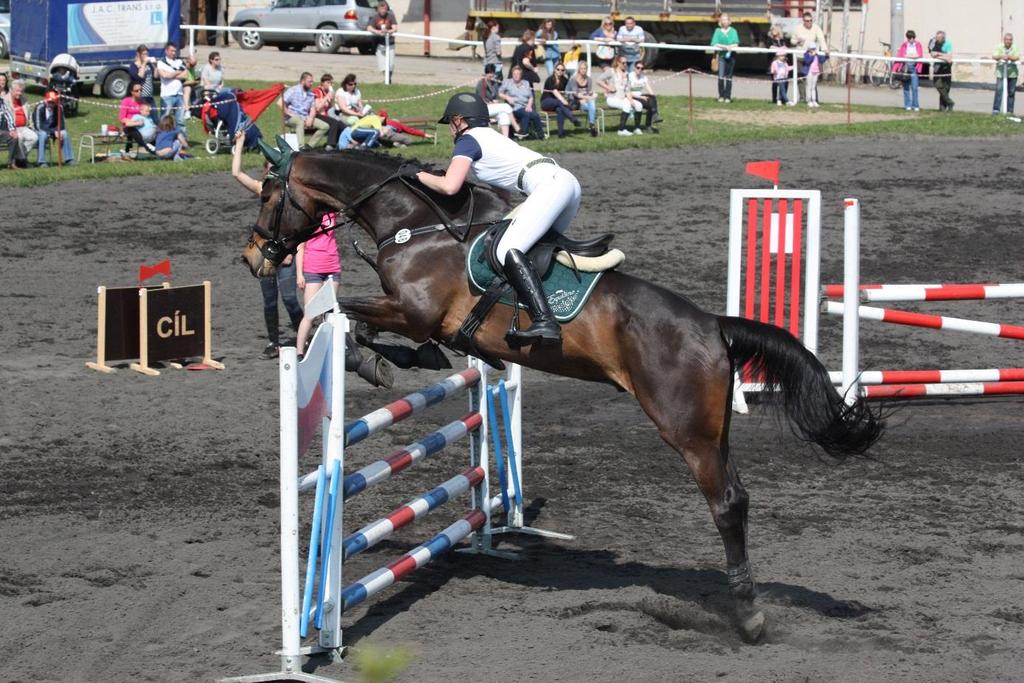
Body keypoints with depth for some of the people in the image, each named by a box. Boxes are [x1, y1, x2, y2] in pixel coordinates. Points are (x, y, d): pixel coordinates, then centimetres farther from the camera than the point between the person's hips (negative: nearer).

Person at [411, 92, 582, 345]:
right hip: (569, 182, 10)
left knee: (508, 250, -19)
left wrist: (419, 175, 11)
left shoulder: (467, 140, 6)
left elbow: (449, 186, -7)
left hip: (550, 185, -10)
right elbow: (504, 189, 35)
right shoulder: (492, 136, 31)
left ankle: (544, 322, -35)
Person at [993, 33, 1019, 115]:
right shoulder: (999, 47, 3)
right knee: (999, 90, -14)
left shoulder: (1015, 48, 2)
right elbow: (994, 56, -8)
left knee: (1011, 92, 5)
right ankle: (996, 109, -12)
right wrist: (1001, 57, -29)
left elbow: (1017, 58, -11)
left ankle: (1010, 110, 13)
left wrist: (1009, 57, -31)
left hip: (1012, 73, 1)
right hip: (1000, 72, -1)